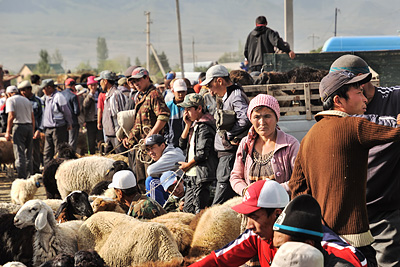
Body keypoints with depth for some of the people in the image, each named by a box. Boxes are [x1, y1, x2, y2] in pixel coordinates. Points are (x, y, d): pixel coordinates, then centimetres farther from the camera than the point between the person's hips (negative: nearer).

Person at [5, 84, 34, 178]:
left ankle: (22, 177, -11)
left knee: (19, 154, -6)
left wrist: (8, 132, -12)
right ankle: (29, 176, 14)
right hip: (29, 126, 6)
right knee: (28, 154, 12)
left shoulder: (10, 100, -2)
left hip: (19, 126, -6)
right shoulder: (26, 100, 19)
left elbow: (11, 116, -13)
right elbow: (32, 117, 16)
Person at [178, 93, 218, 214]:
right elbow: (182, 144, 12)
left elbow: (202, 154, -19)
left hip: (201, 175, -10)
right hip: (191, 175, 10)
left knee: (199, 210, -8)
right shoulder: (194, 124, 14)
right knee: (187, 209, 12)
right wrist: (188, 125, 2)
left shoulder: (204, 127, -15)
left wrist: (187, 165, -4)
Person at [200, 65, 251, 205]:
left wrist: (229, 136, -17)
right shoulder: (224, 97, 20)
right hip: (225, 152, 10)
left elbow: (245, 118, -27)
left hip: (230, 153, -10)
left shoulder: (236, 96, -12)